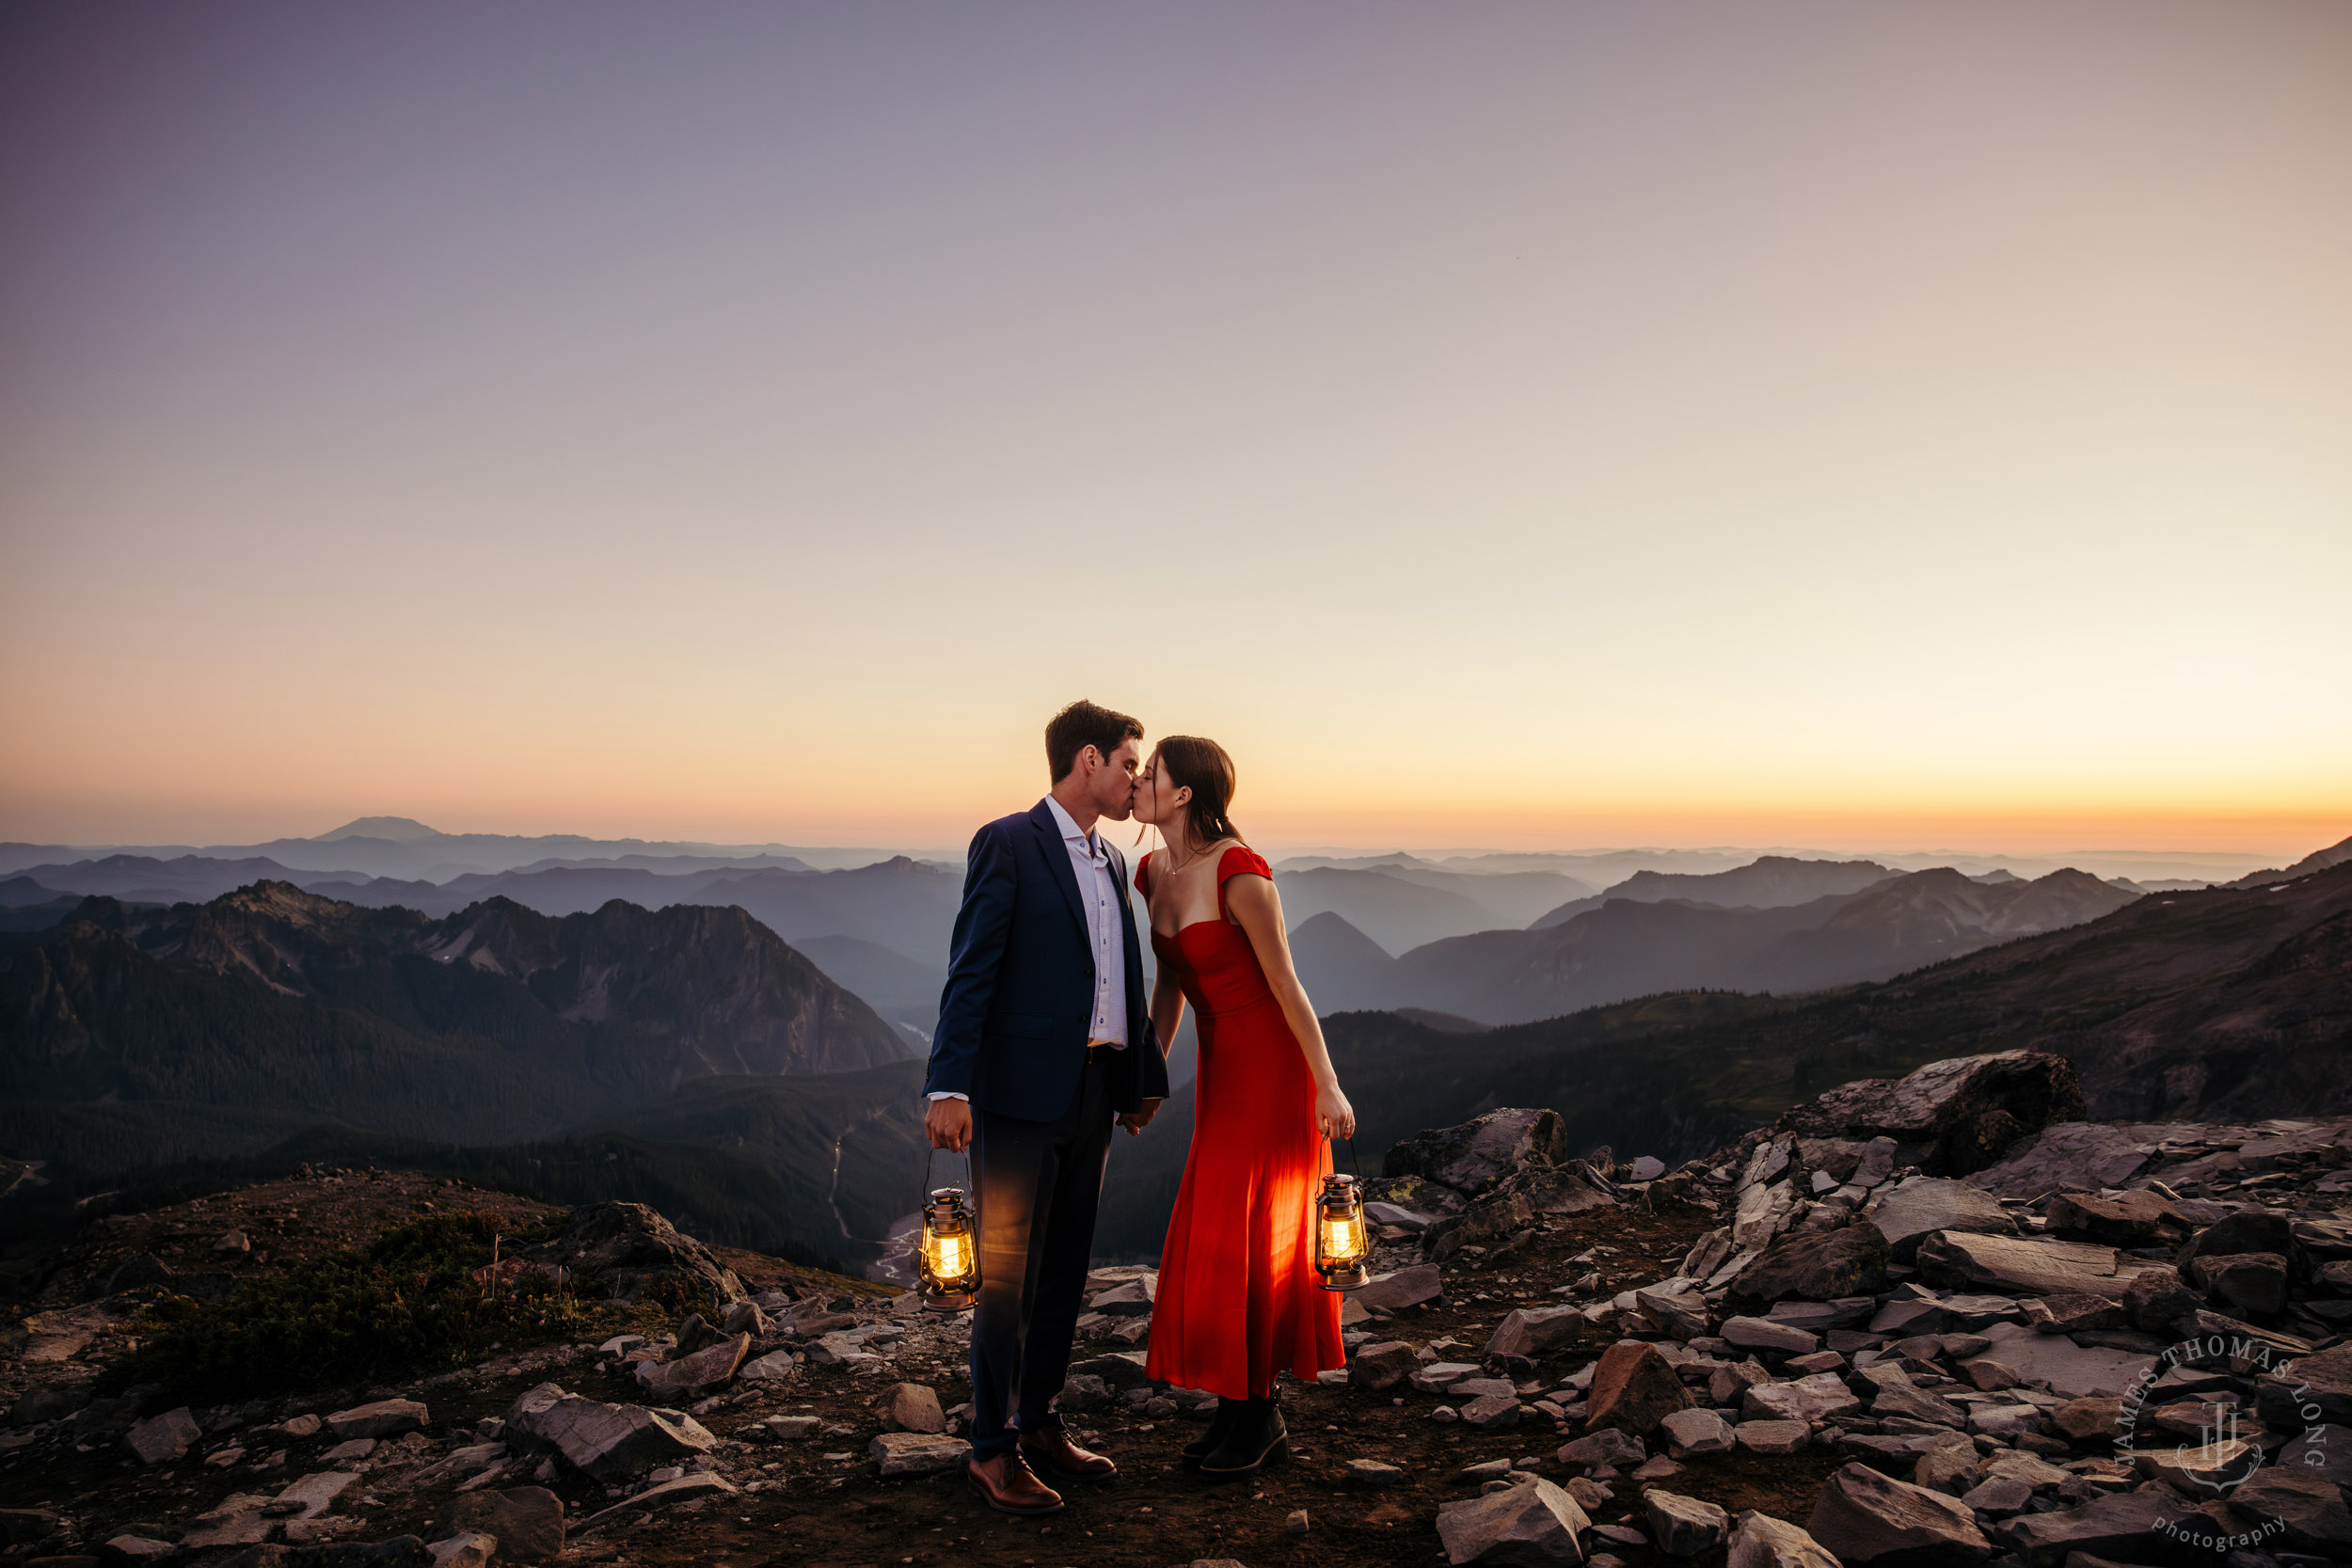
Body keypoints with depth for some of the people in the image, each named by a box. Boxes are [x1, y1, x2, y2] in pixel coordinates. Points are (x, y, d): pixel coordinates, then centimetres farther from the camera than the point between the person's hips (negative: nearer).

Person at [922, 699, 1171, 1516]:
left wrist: (1146, 1074, 20)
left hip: (1091, 1092, 8)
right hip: (1020, 1090, -7)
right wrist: (948, 1085, -21)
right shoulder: (1006, 843, -7)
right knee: (1009, 1273, 1)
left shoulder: (1111, 863, 16)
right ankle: (992, 1450, 13)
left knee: (1065, 1267, 15)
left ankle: (1040, 1425, 29)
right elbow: (970, 971, -14)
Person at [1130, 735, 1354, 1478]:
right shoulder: (1154, 873, 2)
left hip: (1273, 1063, -8)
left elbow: (1285, 984, -17)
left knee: (1246, 1239, -1)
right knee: (1218, 1239, 11)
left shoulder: (1241, 873, -22)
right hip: (1220, 1063, 8)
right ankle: (1245, 1408, 25)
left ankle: (1258, 1418, 16)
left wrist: (1328, 1087, -13)